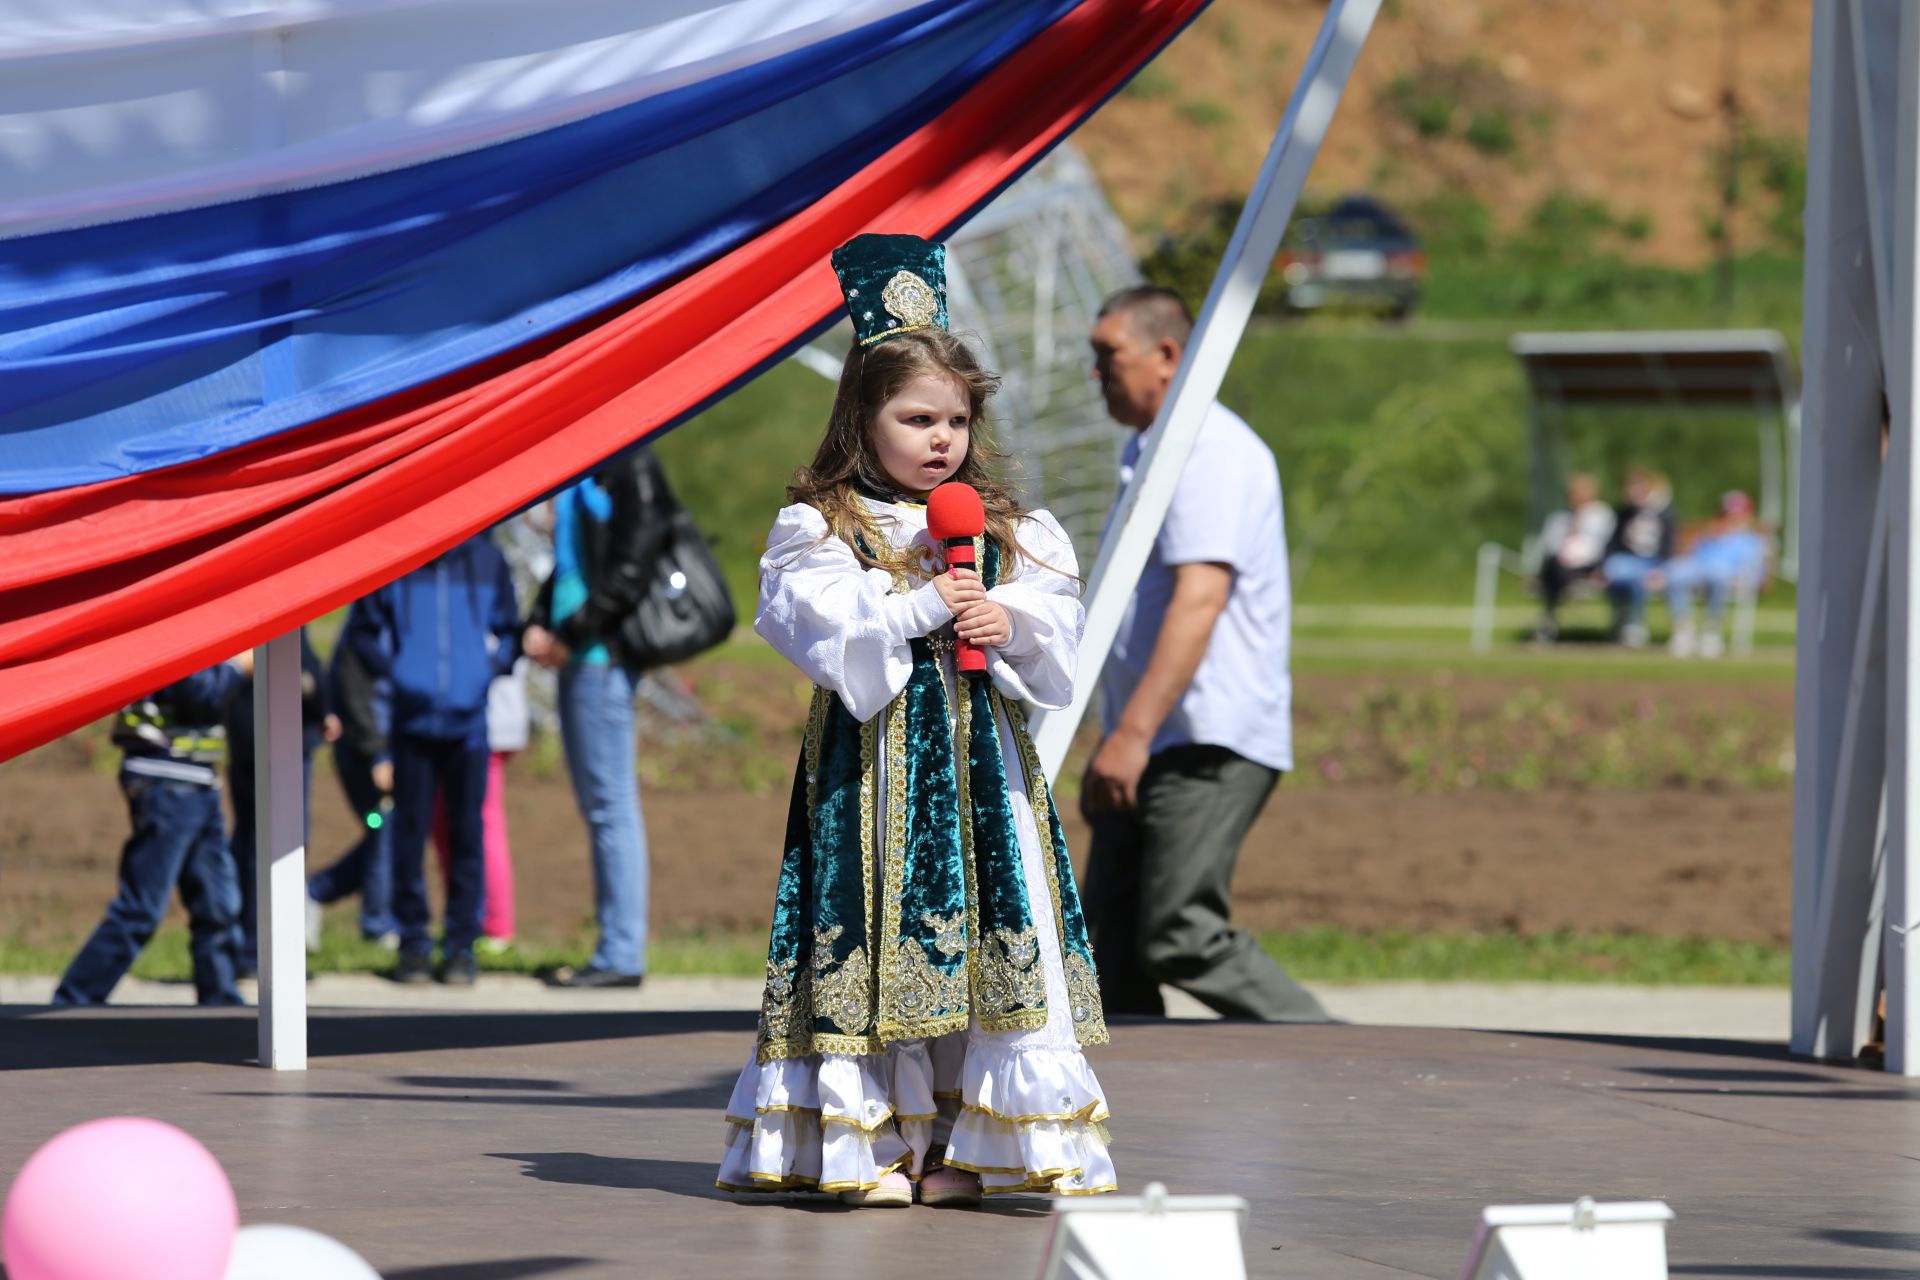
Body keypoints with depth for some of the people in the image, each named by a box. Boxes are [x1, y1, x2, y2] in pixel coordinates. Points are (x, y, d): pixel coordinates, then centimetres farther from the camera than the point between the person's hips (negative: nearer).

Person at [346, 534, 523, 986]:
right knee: (410, 832, 1)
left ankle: (461, 945, 9)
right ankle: (414, 944, 10)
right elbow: (363, 631, 9)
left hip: (469, 717, 1)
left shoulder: (486, 560, 4)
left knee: (467, 834, 2)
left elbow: (510, 631, 13)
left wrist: (492, 668, -4)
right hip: (413, 718, 0)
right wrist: (394, 672, -6)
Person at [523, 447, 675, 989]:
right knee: (597, 805, 11)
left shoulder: (631, 466, -11)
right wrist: (540, 623, 6)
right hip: (577, 659, 10)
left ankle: (622, 954, -5)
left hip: (602, 656, -10)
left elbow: (631, 571, -17)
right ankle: (616, 949, 15)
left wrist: (571, 634, -15)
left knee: (611, 805, -7)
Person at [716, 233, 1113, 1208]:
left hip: (982, 760, 4)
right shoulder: (817, 531, -1)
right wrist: (919, 609, -17)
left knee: (995, 937, -2)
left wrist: (1013, 625, -13)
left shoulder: (1010, 531, 12)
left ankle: (958, 1145, 4)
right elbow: (819, 624, -13)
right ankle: (868, 1144, 2)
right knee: (874, 937, -4)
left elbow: (1055, 619, 8)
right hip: (873, 761, -4)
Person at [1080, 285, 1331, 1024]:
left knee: (1182, 939, -15)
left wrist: (1132, 733, -29)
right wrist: (1116, 739, 27)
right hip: (1151, 747, 10)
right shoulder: (1144, 453, 21)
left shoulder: (1210, 450, -12)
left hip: (1210, 743, -10)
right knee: (1112, 953, 3)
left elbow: (1199, 602, -23)